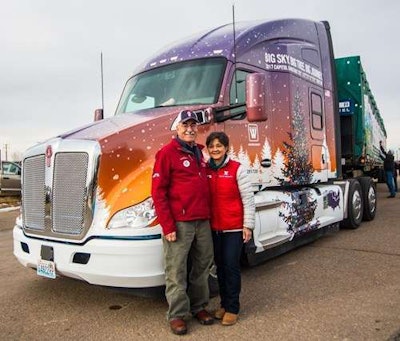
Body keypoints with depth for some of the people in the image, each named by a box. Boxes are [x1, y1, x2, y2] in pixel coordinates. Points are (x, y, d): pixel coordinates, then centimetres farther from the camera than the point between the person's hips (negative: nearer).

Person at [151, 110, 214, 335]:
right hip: (179, 222, -7)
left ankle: (199, 306, 31)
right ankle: (177, 315, 16)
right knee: (177, 270, 2)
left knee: (203, 265, 15)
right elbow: (158, 192, -11)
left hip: (202, 221, 7)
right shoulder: (168, 153, -7)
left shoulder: (199, 152, 16)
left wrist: (208, 215, 15)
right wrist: (167, 226, -15)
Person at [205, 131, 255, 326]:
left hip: (234, 228, -4)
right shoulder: (205, 170, 6)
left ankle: (232, 308, 15)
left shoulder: (237, 169, -6)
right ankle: (224, 304, 28)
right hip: (214, 228, 4)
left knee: (231, 266, 1)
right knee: (220, 266, 13)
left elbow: (248, 198, -6)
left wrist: (248, 225, -8)